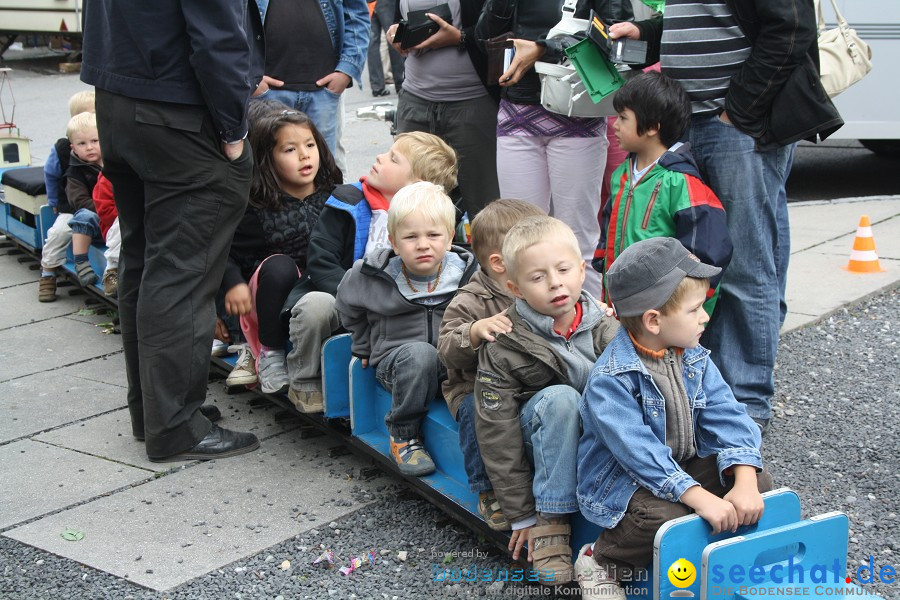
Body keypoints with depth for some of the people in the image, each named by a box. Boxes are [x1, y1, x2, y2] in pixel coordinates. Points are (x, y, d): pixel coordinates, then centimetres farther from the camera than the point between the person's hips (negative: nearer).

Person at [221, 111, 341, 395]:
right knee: (278, 265, -33)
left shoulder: (334, 195, 2)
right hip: (275, 297, -1)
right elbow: (228, 253, -3)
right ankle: (270, 354, -18)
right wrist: (233, 283, -21)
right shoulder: (256, 209, -7)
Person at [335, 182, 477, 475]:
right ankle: (404, 436, -19)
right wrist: (365, 347, 17)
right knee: (419, 353, -37)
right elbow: (348, 307, 15)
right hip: (395, 360, -1)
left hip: (455, 360, 1)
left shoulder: (468, 273, -5)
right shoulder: (372, 276, -6)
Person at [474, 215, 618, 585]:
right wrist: (521, 515, -15)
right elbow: (498, 436, -15)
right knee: (559, 397, -34)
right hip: (546, 442, -3)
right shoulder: (503, 350, -17)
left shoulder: (607, 328, -8)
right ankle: (552, 521, -25)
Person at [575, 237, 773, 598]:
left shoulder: (694, 358, 0)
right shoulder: (611, 379, -24)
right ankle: (601, 560, -6)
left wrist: (744, 482, -24)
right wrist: (701, 498, -37)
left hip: (684, 467, 7)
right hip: (621, 482, -7)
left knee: (759, 482, -6)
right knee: (666, 517, -33)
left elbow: (727, 417, -8)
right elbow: (639, 451, -31)